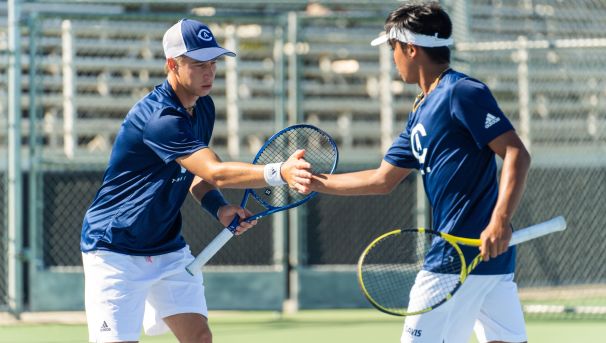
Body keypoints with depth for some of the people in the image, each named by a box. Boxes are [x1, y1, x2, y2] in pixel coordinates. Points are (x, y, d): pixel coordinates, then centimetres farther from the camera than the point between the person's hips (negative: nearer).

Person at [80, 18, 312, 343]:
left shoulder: (204, 108, 3)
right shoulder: (159, 118, -27)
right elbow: (216, 172, -36)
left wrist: (219, 207, -7)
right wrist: (279, 172, -49)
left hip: (168, 248, 8)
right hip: (116, 252, -8)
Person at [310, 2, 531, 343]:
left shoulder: (462, 92, -10)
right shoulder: (421, 112, 19)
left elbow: (517, 154, -17)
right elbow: (383, 179, 26)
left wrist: (500, 222, -28)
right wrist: (318, 182, 26)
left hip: (464, 255, -9)